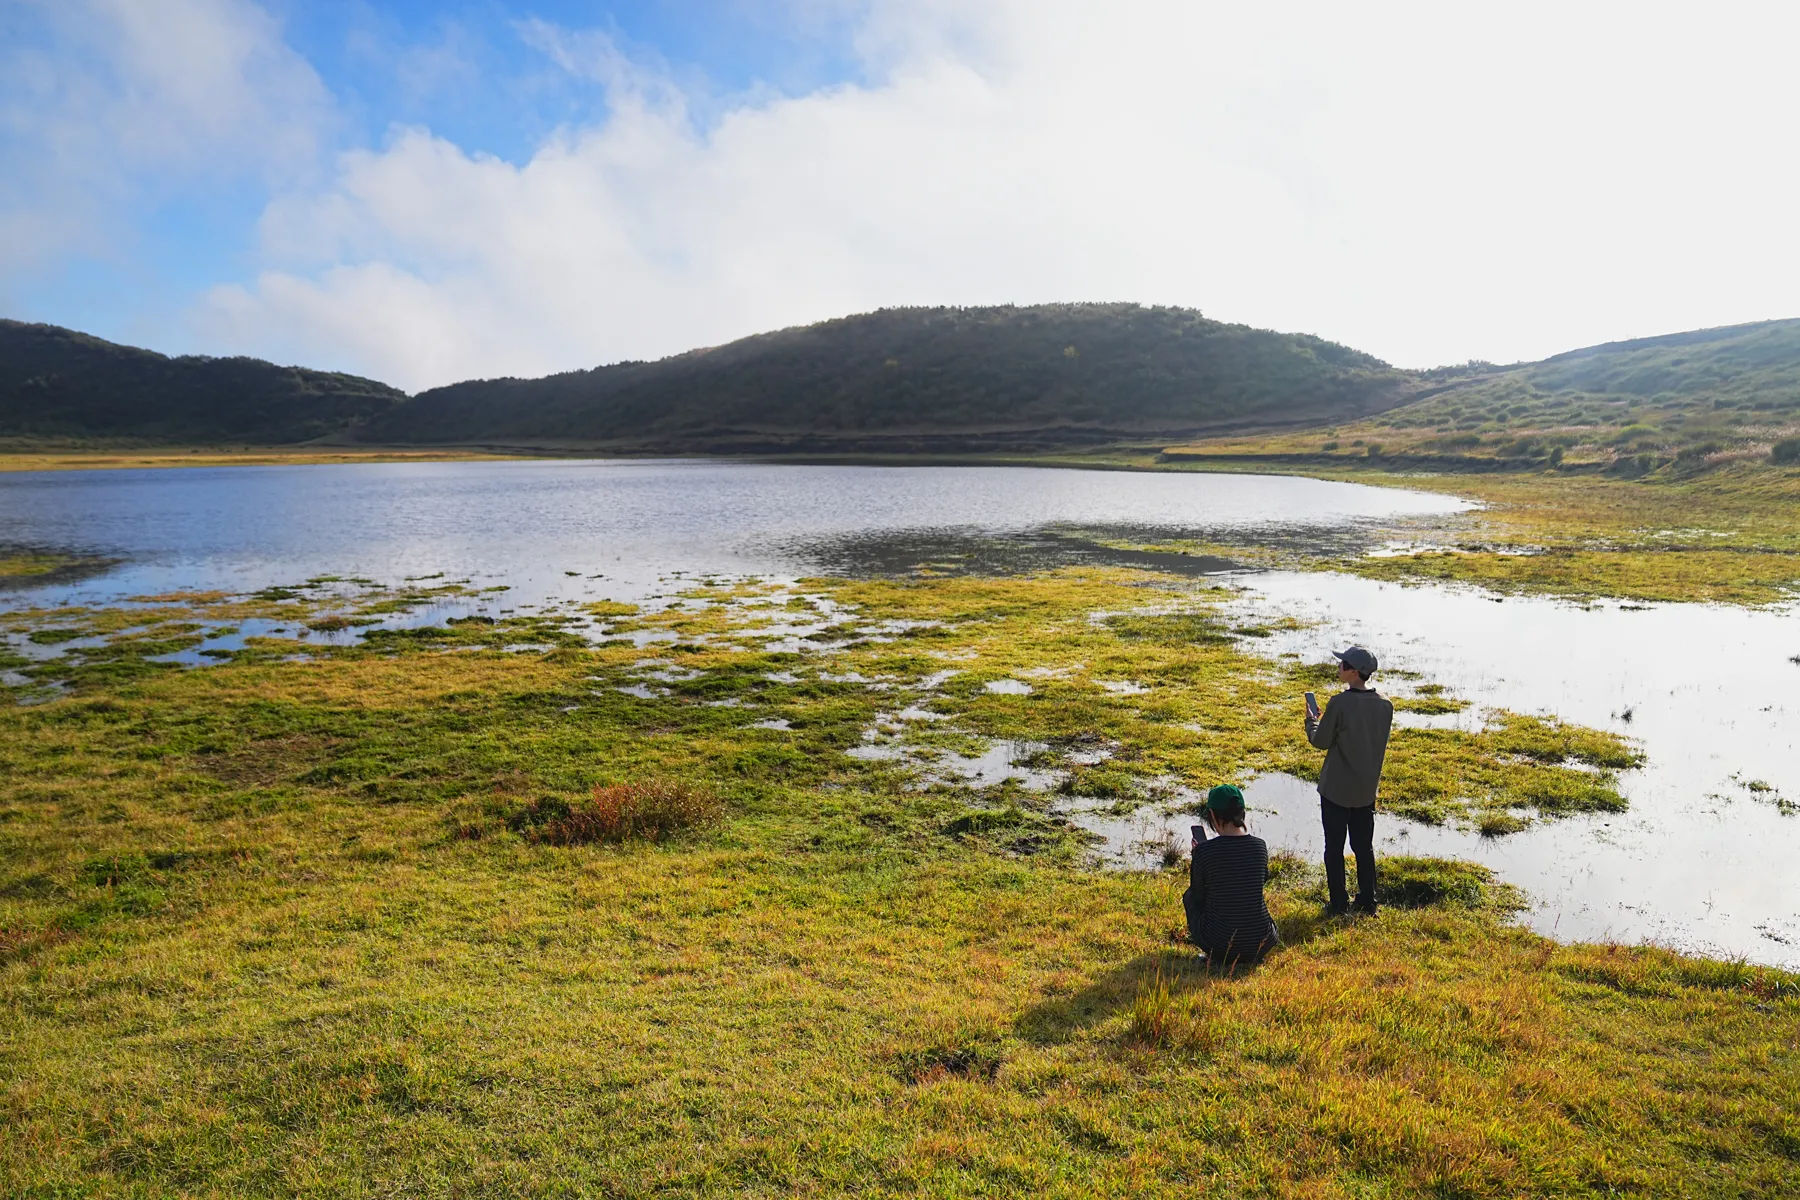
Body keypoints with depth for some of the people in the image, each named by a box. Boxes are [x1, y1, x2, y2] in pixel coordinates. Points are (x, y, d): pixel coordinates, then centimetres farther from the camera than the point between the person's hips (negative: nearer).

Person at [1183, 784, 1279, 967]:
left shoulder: (1204, 851, -14)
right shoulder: (1260, 846, -4)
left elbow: (1198, 895, 2)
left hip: (1217, 944, -4)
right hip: (1260, 945, 4)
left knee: (1189, 896, 24)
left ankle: (1218, 957, 12)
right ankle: (1249, 956, 19)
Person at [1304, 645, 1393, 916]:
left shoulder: (1339, 704, -21)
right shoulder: (1385, 705, -4)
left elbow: (1320, 741, -12)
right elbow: (1381, 741, 9)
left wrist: (1311, 721, 6)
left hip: (1336, 789, -5)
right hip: (1367, 789, 5)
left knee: (1334, 848, 7)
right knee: (1364, 847, 17)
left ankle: (1339, 905, 13)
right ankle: (1367, 903, 25)